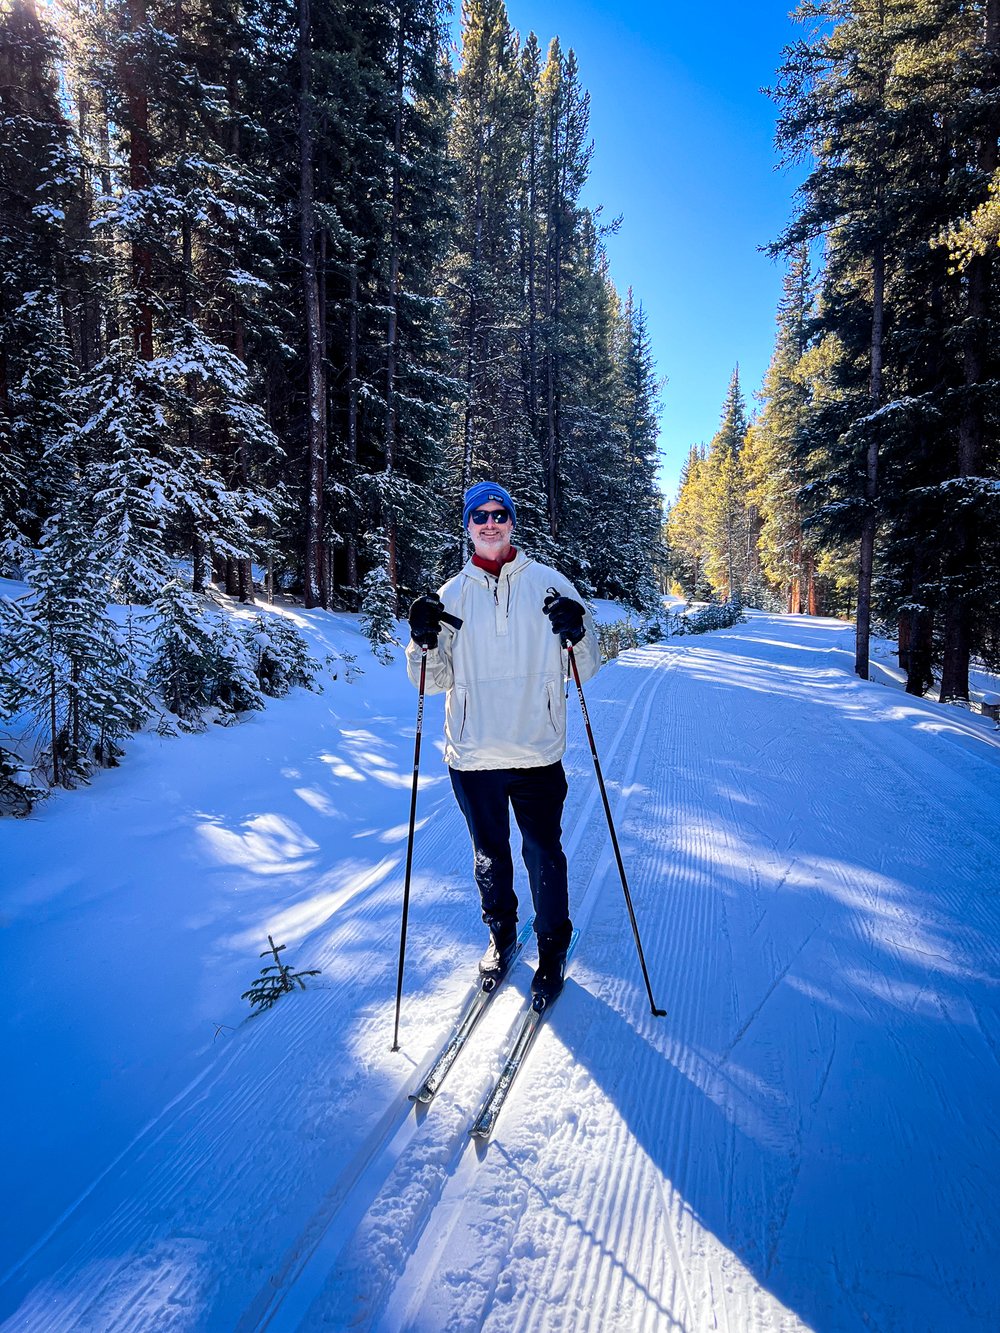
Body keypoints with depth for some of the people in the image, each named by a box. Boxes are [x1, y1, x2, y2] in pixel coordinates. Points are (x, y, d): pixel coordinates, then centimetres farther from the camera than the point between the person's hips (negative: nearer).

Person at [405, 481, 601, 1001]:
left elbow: (586, 668, 1)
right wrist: (424, 641, -12)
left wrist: (577, 632, -18)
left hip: (537, 752, -2)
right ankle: (500, 935, 39)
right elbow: (437, 680, 6)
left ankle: (553, 948, 29)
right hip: (473, 754, 2)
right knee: (489, 856, 17)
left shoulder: (548, 583, 1)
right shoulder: (452, 595, 6)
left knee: (544, 856, 7)